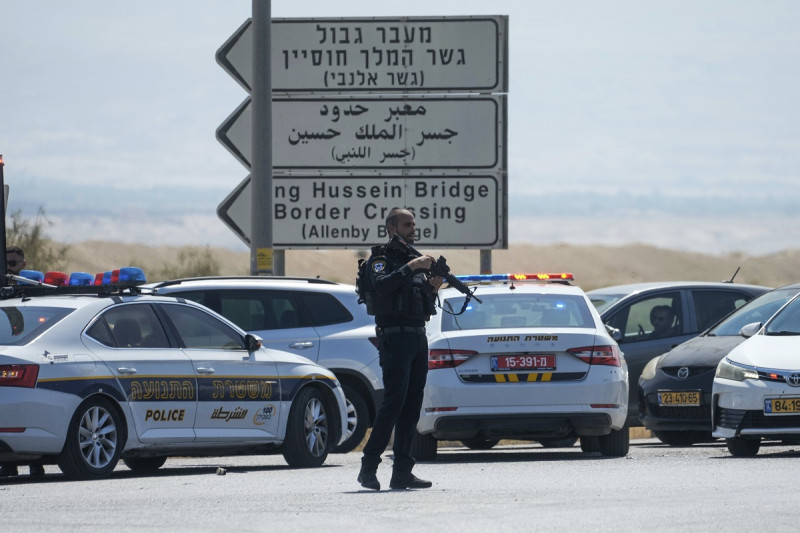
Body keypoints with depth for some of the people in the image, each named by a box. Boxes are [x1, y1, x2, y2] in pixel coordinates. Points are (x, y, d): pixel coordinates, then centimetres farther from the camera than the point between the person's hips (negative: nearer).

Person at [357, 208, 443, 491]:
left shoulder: (416, 261, 21)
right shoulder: (381, 258, -1)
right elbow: (382, 285, -23)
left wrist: (432, 289, 3)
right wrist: (411, 268, -24)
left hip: (418, 339, 8)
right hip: (394, 337, -8)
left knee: (412, 405, 4)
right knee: (394, 401, -15)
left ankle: (402, 472, 4)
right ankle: (369, 467, -14)